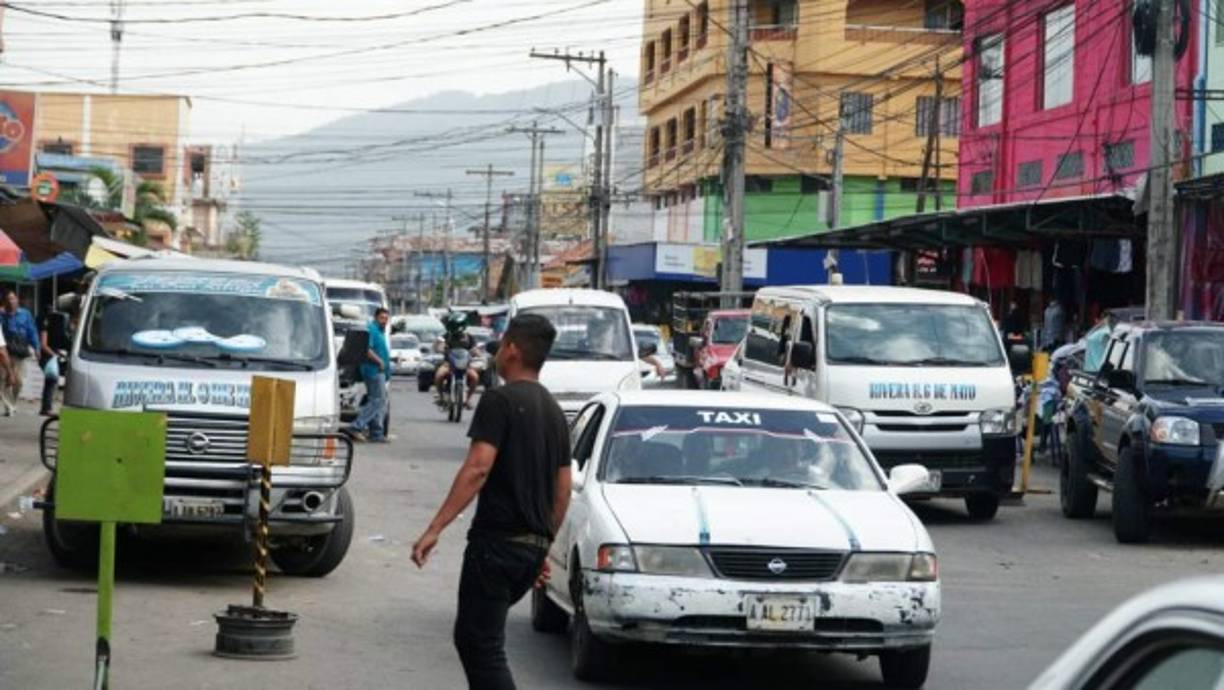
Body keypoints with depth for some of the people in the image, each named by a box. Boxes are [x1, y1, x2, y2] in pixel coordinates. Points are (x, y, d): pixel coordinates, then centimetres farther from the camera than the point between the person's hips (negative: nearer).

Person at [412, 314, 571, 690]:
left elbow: (477, 468, -20)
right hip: (534, 547, 8)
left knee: (482, 646, -5)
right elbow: (563, 489, 18)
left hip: (498, 541, -8)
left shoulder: (499, 401, -9)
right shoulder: (554, 411, 16)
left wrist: (435, 528, -22)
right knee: (471, 636, 20)